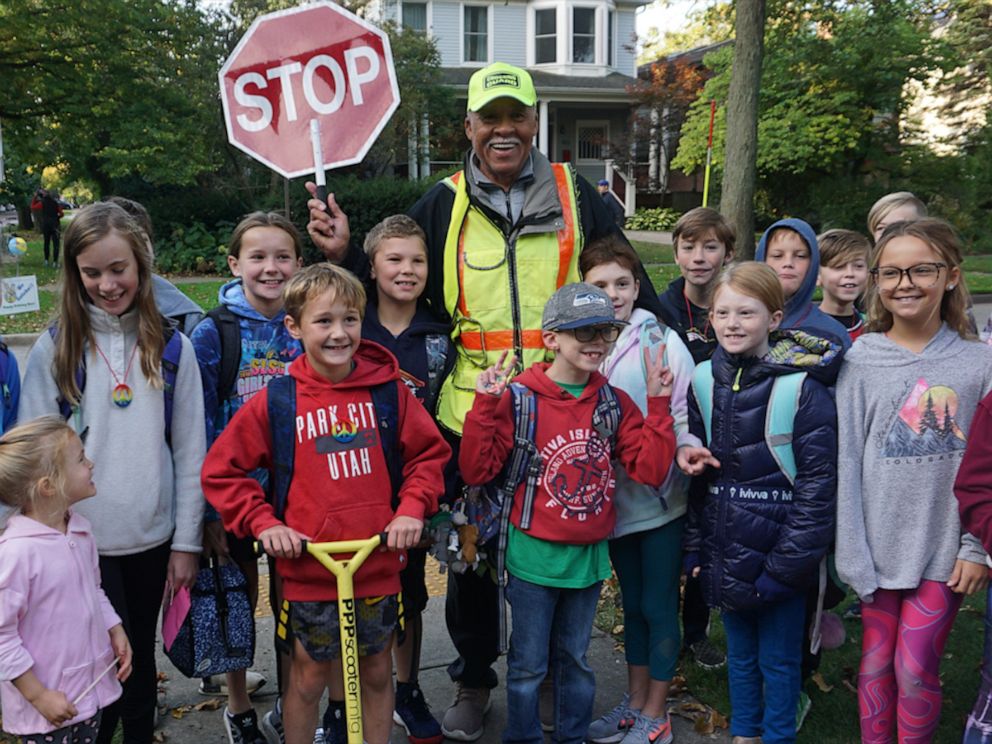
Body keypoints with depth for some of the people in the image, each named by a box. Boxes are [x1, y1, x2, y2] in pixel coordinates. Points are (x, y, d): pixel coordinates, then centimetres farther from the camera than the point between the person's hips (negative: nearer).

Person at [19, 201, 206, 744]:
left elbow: (190, 450, 2)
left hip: (152, 539, 2)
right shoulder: (54, 348, -3)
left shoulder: (171, 347, 1)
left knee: (140, 658, 15)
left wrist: (186, 541, 1)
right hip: (81, 543, -1)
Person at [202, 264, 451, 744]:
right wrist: (262, 522, -9)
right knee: (310, 676, 15)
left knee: (376, 672, 18)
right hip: (308, 568, -1)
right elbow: (220, 470, 0)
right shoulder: (275, 400, -8)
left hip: (378, 564, 2)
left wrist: (412, 507, -7)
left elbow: (430, 452, 6)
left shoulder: (388, 389, -4)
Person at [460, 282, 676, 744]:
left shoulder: (614, 403, 0)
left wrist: (659, 405, -10)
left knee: (575, 659, 21)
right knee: (528, 665, 12)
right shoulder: (518, 398, -13)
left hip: (589, 557, 4)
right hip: (534, 556, -4)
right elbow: (476, 472, -14)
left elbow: (650, 470, -4)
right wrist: (486, 406, -24)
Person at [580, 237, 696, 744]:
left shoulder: (660, 341, -10)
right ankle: (635, 701, 35)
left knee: (658, 605, 8)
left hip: (661, 496, -4)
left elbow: (684, 415, -10)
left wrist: (687, 449, -28)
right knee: (632, 603, 19)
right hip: (616, 498, 4)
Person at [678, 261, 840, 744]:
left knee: (778, 659, 12)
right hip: (726, 553, 5)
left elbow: (817, 482, -14)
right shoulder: (704, 381, 2)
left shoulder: (803, 387, -14)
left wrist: (789, 562, -16)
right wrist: (696, 546, 6)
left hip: (779, 554, -5)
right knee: (739, 653, 21)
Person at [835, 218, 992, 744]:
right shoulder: (861, 362, -4)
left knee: (916, 671, 3)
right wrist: (851, 553, -6)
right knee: (876, 664, 12)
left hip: (944, 549, 0)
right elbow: (847, 462, -5)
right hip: (879, 544, 1)